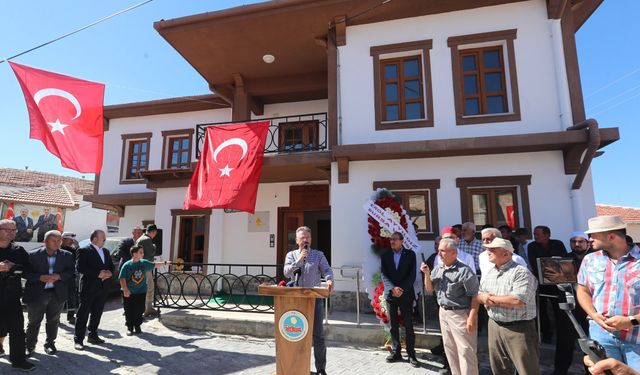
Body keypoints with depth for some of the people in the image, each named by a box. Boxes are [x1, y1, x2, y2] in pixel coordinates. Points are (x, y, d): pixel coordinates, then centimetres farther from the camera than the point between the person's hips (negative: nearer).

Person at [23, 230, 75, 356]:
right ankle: (29, 346, 25)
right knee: (34, 321, 8)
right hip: (37, 294, -1)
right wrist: (40, 277, -19)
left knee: (53, 321, 12)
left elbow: (71, 272, 1)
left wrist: (59, 276, -16)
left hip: (58, 294, 2)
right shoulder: (33, 255, -2)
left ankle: (50, 343, 27)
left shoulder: (67, 256, 2)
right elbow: (26, 272, -3)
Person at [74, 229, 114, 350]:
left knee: (97, 313, 14)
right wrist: (98, 274, -20)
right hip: (89, 287, -7)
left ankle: (93, 335, 26)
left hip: (103, 287, 7)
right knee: (83, 313, 1)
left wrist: (109, 272, -4)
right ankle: (78, 339, 9)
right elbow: (80, 268, -16)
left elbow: (111, 266, 18)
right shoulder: (84, 251, -7)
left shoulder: (105, 252, 15)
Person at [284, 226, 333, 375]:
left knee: (318, 335, 2)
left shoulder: (318, 255, 3)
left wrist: (329, 279, -30)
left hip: (314, 298, -1)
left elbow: (327, 269, -9)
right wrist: (299, 260, -17)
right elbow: (287, 272, -6)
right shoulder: (291, 255, 7)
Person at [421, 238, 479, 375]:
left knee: (465, 351, 3)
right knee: (450, 349, 19)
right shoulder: (437, 269, 5)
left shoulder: (464, 271, -16)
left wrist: (472, 318, -18)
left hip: (460, 314, -7)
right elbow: (429, 289, 9)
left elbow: (475, 296, -16)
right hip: (443, 312, 7)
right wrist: (427, 274, -7)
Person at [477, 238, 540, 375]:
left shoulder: (521, 272, -16)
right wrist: (484, 298, -10)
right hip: (494, 326, 7)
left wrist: (491, 298, -15)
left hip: (519, 329, -7)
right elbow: (479, 295, 14)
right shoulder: (488, 273, 9)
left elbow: (517, 301, -27)